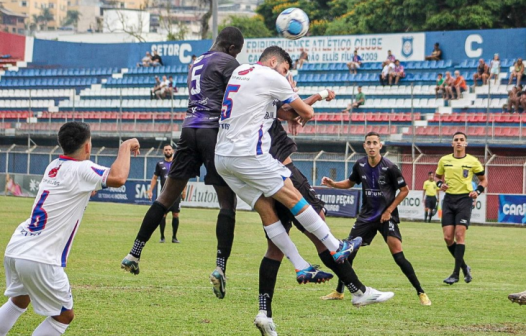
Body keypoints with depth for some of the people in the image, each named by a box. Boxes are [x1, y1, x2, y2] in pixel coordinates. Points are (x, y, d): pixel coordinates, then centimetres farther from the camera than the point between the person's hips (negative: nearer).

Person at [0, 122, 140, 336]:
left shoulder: (54, 166, 14)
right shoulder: (79, 169, -10)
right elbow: (117, 178, -25)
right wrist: (126, 147, -10)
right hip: (40, 259, -8)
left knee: (19, 301, 31)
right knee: (64, 316, 8)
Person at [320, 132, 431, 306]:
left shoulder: (389, 168, -15)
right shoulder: (360, 165, -1)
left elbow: (404, 190, -7)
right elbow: (350, 183, 17)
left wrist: (389, 211, -11)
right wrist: (332, 184, 0)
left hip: (386, 216, -5)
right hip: (366, 216, 5)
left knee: (398, 255, -17)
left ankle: (421, 293, -8)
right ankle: (338, 292, 20)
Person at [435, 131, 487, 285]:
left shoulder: (472, 161, 0)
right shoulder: (444, 160, 7)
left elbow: (483, 180, 11)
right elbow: (437, 176, 22)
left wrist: (478, 191, -8)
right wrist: (440, 184, -1)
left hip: (464, 199, -3)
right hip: (449, 199, 3)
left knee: (459, 235, -13)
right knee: (448, 237, -4)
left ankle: (456, 274, -11)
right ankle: (464, 267, 16)